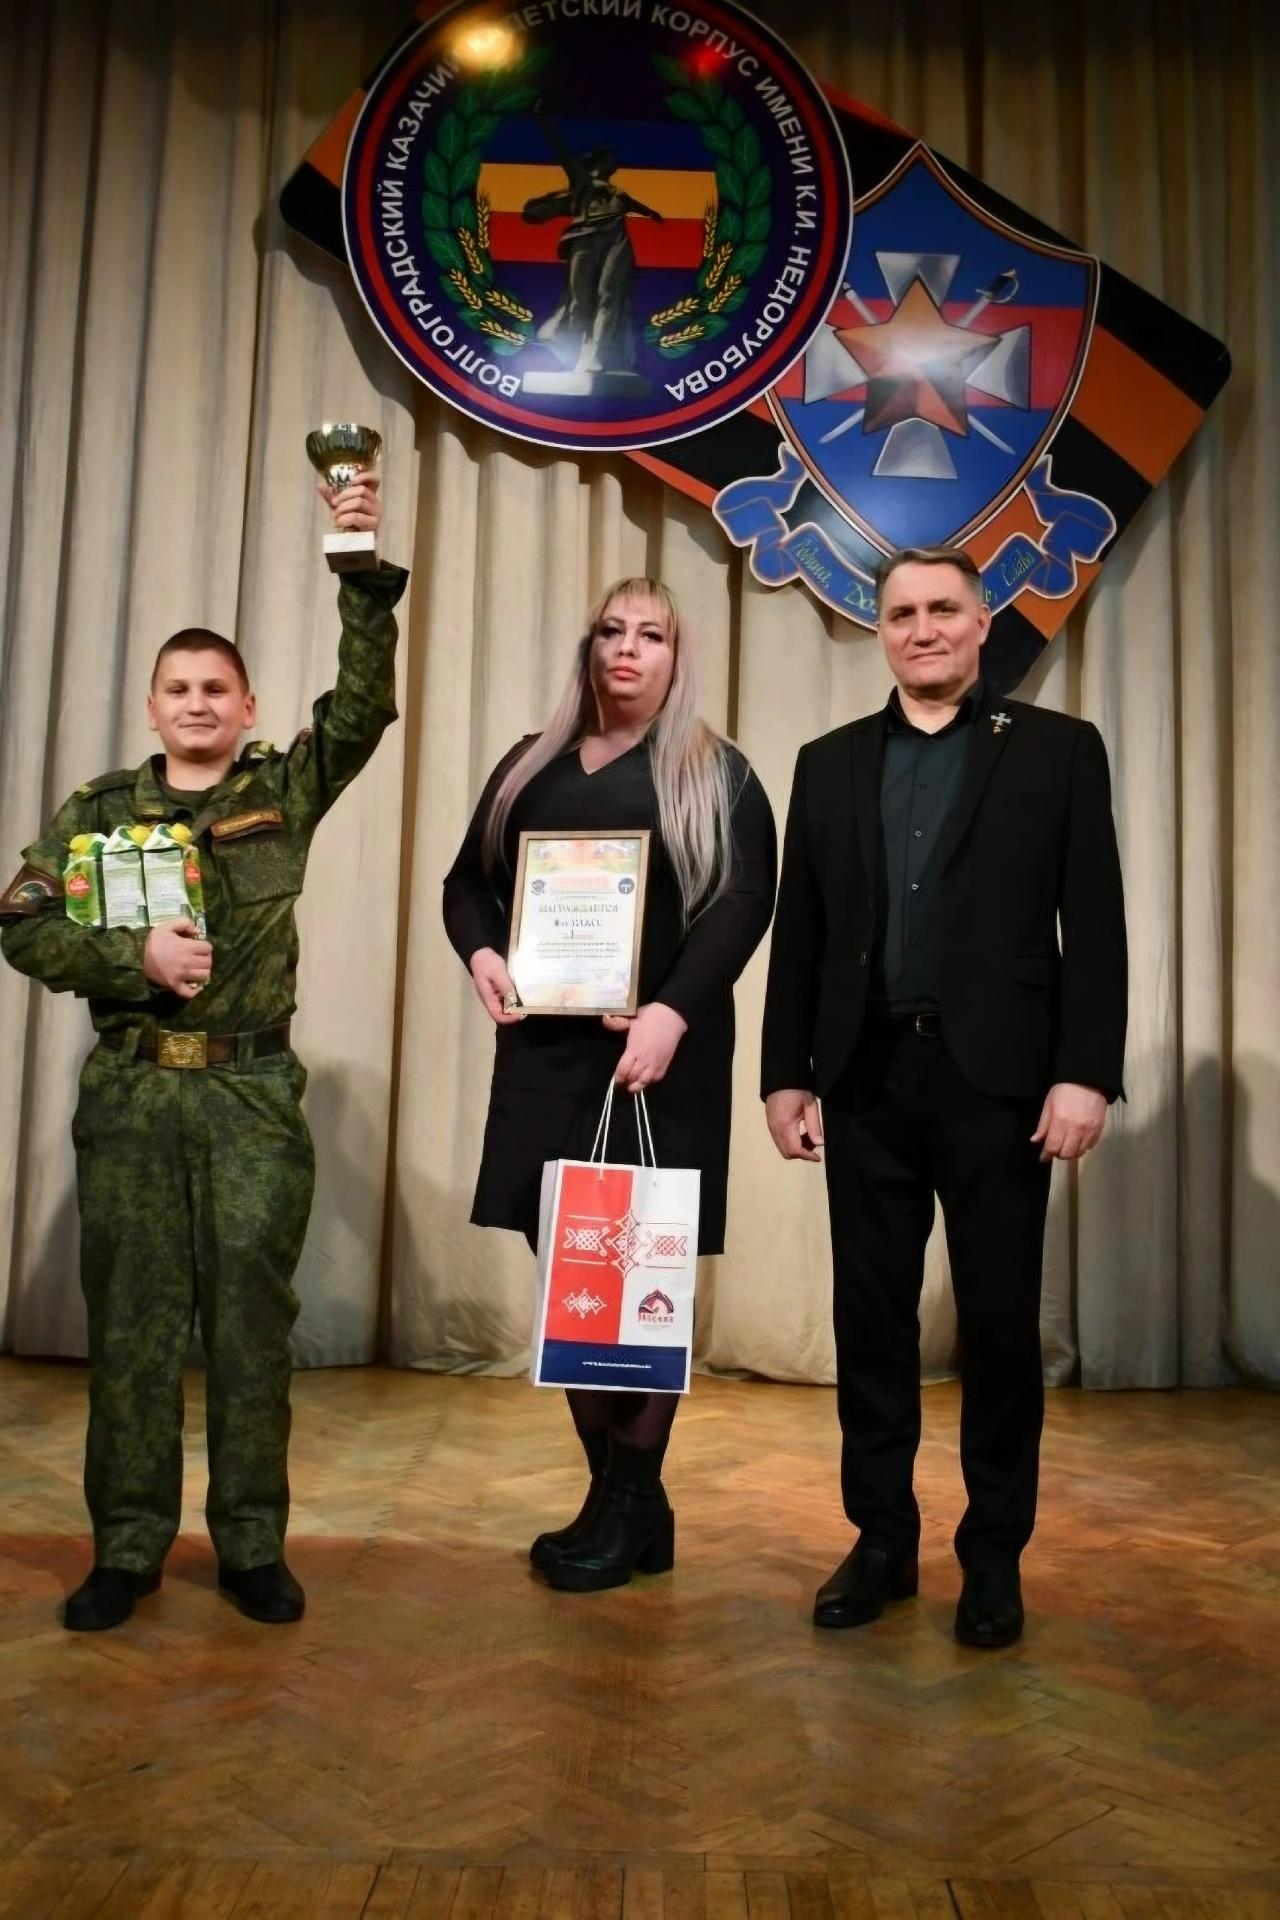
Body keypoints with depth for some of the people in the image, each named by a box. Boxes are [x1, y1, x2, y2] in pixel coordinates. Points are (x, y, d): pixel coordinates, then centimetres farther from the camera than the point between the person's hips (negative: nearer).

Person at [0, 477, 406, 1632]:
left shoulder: (285, 789, 7)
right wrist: (134, 956, -14)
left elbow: (365, 706, -7)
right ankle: (128, 1549, 18)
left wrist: (364, 570, -15)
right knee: (132, 1318, 6)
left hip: (252, 1089, -1)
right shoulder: (98, 810, 9)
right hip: (129, 1090, 1)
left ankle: (253, 1546, 15)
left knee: (252, 1315, 3)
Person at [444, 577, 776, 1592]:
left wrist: (671, 1013, -21)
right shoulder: (531, 765, 16)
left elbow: (744, 900, -8)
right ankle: (616, 1495, 18)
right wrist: (481, 953, -4)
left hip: (659, 1054, -4)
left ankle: (631, 1505, 12)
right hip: (545, 1048, 4)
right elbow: (469, 879, 18)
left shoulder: (716, 773, 4)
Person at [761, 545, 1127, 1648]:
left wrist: (1085, 1074, -11)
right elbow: (800, 933, 10)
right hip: (867, 1081, 3)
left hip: (996, 1080, -2)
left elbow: (1094, 929, -2)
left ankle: (995, 1555, 22)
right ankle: (882, 1540, 24)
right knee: (872, 1320, 9)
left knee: (1000, 1324, 6)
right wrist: (786, 1074, 5)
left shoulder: (1059, 751, 3)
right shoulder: (830, 763, 12)